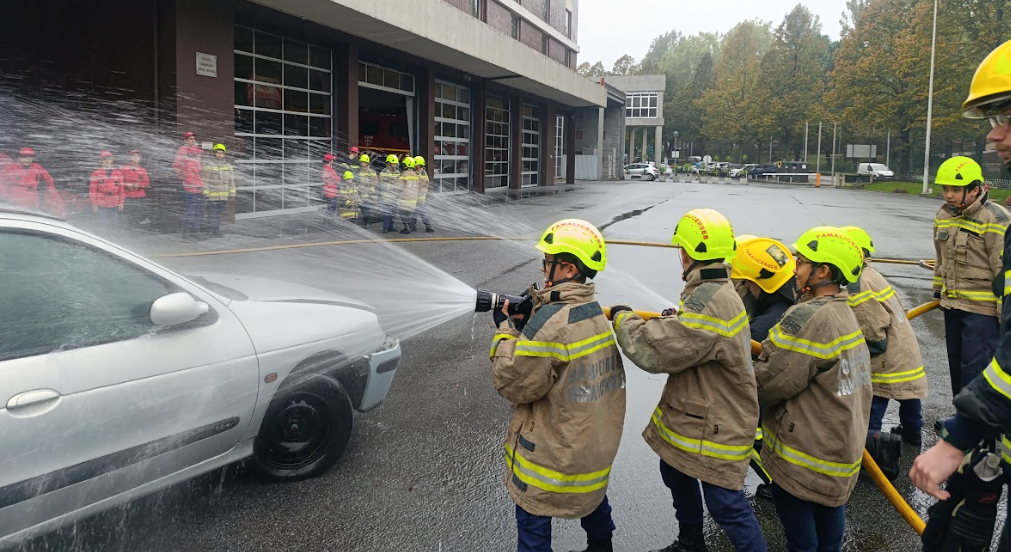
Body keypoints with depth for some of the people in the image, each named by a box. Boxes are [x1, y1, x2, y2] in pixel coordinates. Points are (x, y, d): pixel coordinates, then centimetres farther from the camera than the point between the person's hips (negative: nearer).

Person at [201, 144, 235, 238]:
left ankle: (217, 231, 15)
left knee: (219, 214, 9)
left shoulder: (228, 166, 10)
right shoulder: (208, 165, -2)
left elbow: (231, 180, 11)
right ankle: (210, 231, 2)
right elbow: (204, 180, -3)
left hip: (224, 196, 4)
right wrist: (205, 193, -9)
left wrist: (232, 193, 5)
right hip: (212, 195, -4)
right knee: (212, 214, -4)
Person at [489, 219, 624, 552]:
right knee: (592, 492, 29)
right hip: (596, 440, 9)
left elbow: (512, 384, -19)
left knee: (533, 523, 7)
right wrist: (524, 324, 1)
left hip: (554, 451, -8)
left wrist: (506, 329, -10)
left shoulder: (549, 321, -26)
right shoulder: (596, 312, 0)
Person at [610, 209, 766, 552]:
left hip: (715, 427, -11)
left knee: (726, 506, 0)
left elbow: (654, 350, -30)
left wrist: (623, 318, -15)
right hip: (692, 415, 11)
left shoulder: (709, 302, -30)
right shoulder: (716, 291, 5)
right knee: (676, 474, 26)